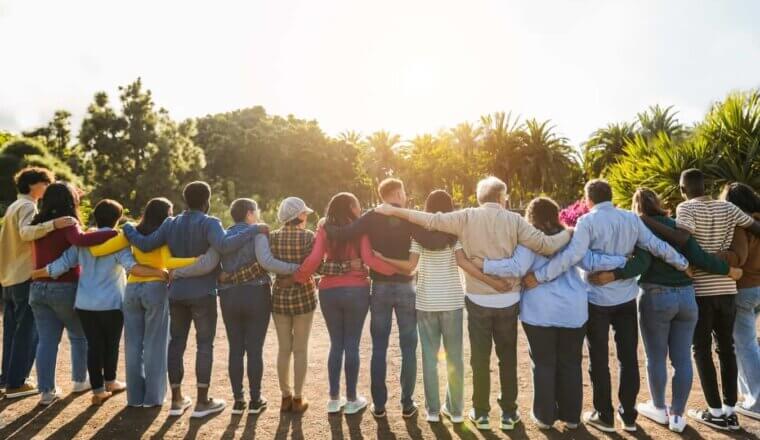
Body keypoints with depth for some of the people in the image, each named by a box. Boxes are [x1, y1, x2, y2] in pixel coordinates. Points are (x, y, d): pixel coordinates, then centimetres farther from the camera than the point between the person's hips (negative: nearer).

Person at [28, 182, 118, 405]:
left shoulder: (38, 224, 7)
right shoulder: (66, 224, -13)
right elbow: (81, 240, -34)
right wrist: (115, 233, -35)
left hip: (38, 288, 6)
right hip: (64, 288, -6)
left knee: (46, 340, 8)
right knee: (79, 336, 14)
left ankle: (46, 390, 8)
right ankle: (80, 380, 25)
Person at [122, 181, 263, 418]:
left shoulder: (170, 224, 6)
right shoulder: (209, 223, -12)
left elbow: (145, 245, 3)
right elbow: (224, 245, -30)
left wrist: (128, 228, 20)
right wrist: (252, 231, -25)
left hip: (176, 293, 6)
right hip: (202, 293, -5)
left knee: (176, 342, 13)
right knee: (204, 344, 3)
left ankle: (176, 399, 21)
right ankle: (202, 401, 8)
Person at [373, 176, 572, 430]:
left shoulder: (467, 217, -6)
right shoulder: (514, 220, -6)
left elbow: (431, 220, -10)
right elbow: (545, 245, -10)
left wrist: (393, 211, -3)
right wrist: (570, 233, 8)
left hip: (478, 300, 0)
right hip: (508, 300, 0)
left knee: (480, 358, 12)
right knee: (508, 358, 15)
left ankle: (481, 413, 21)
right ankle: (509, 412, 24)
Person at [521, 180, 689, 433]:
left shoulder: (588, 221, -13)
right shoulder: (631, 218, 2)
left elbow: (572, 255, -24)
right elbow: (657, 246, 1)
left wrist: (539, 276, -24)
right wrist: (682, 264, 16)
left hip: (598, 300, -4)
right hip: (626, 298, 5)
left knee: (599, 359, 8)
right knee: (629, 357, 13)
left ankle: (605, 416, 18)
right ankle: (628, 415, 24)